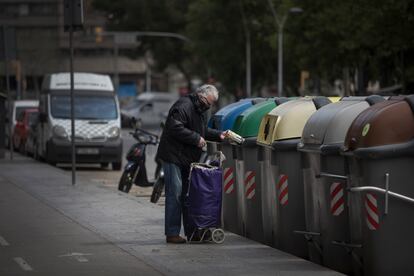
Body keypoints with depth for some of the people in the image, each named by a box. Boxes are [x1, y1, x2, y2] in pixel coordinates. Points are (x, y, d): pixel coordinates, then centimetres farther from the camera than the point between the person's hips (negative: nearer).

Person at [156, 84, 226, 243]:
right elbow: (175, 128, -26)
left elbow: (203, 131, 27)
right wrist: (196, 138, -22)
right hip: (173, 157, -10)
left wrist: (218, 135, 12)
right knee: (175, 194, -10)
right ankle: (172, 233, -8)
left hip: (187, 159, 10)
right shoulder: (184, 106, -17)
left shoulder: (200, 110, 16)